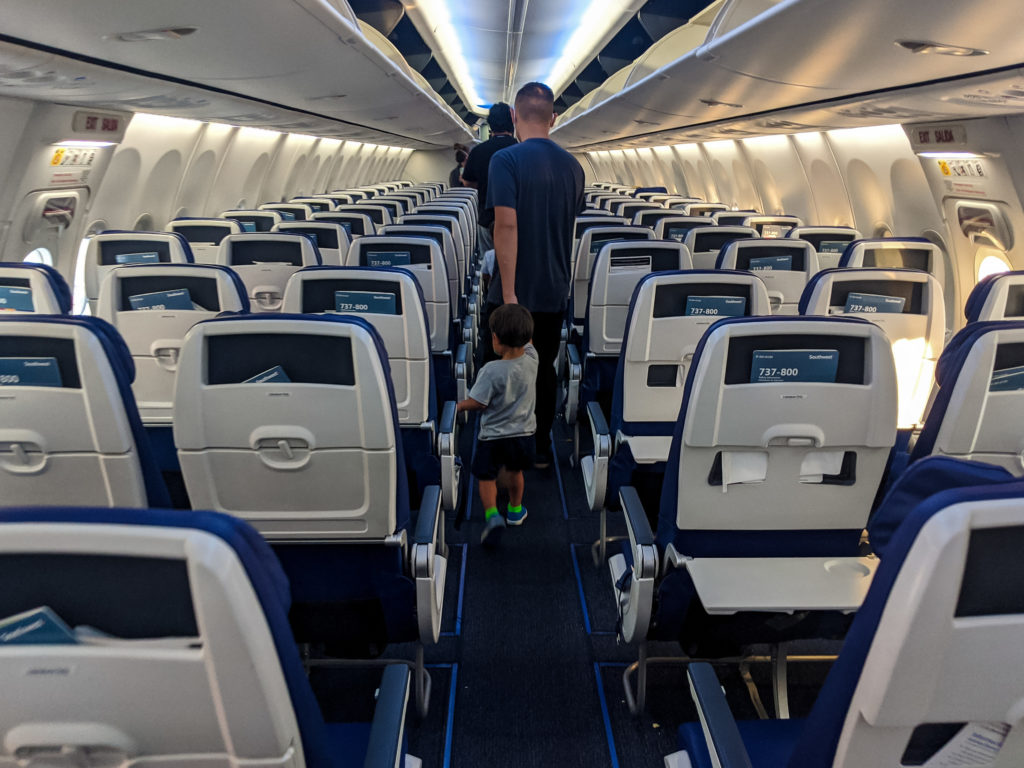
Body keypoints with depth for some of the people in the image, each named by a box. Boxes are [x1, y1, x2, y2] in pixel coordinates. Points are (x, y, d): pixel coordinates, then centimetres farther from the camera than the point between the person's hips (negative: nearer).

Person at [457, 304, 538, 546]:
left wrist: (460, 406, -1)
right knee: (515, 472, 27)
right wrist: (516, 313, 10)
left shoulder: (491, 371, -27)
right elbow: (526, 340, 8)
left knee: (486, 476, 12)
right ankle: (515, 510, 44)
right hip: (524, 432, 5)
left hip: (493, 435, -5)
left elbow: (476, 403, -20)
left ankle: (492, 515, -7)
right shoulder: (531, 359, -12)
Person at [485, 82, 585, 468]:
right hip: (555, 291, 5)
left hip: (516, 293, -5)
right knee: (544, 368, 15)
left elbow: (507, 225, -23)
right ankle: (541, 448, 22)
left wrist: (509, 293, -22)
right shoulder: (572, 165, 6)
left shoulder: (506, 160, -14)